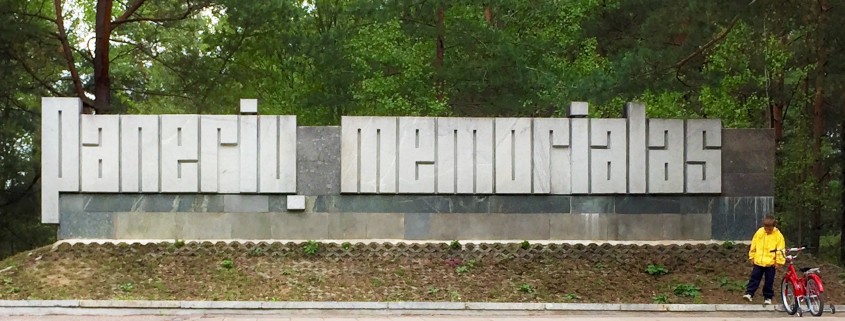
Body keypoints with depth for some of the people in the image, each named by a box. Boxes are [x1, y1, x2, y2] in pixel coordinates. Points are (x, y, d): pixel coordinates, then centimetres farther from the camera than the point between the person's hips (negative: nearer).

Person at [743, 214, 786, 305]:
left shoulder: (778, 235, -8)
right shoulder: (759, 232, -1)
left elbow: (780, 250, -5)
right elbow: (753, 245, 9)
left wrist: (778, 262, -6)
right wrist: (752, 257, 10)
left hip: (771, 263, -2)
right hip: (758, 262, 2)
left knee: (769, 281, 6)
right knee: (754, 278, 2)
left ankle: (768, 297, 15)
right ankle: (749, 293, 5)